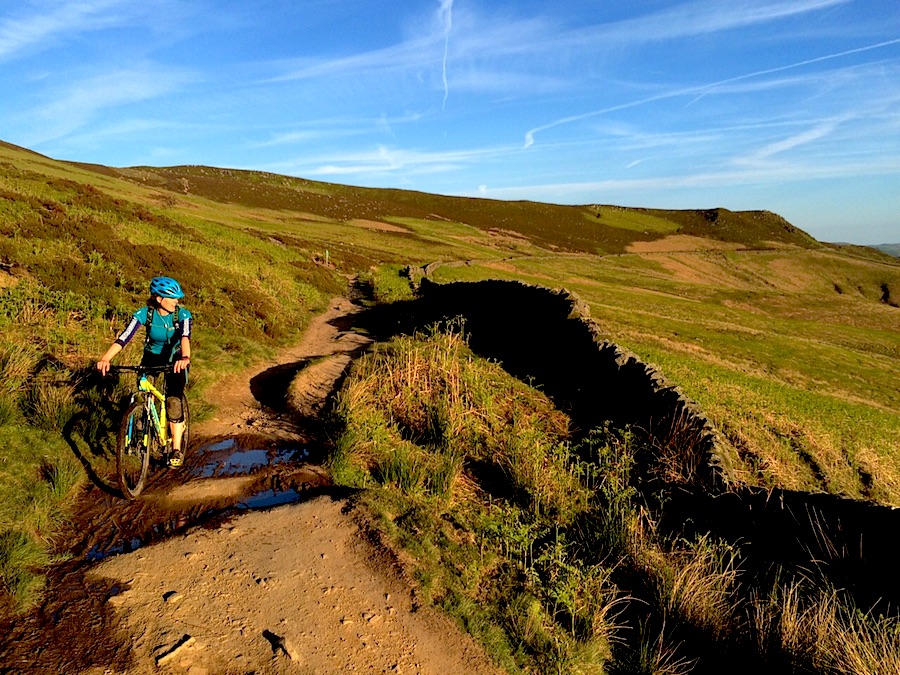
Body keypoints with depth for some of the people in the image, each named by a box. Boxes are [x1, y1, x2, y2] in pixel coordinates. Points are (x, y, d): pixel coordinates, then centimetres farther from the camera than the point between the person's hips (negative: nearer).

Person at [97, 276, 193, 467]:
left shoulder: (182, 314, -22)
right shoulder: (144, 313, -20)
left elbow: (185, 336, -42)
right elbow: (124, 337, -32)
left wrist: (185, 358, -62)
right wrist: (106, 358, -48)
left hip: (174, 359, -2)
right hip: (152, 357, 2)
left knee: (174, 401, -17)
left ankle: (176, 450, -10)